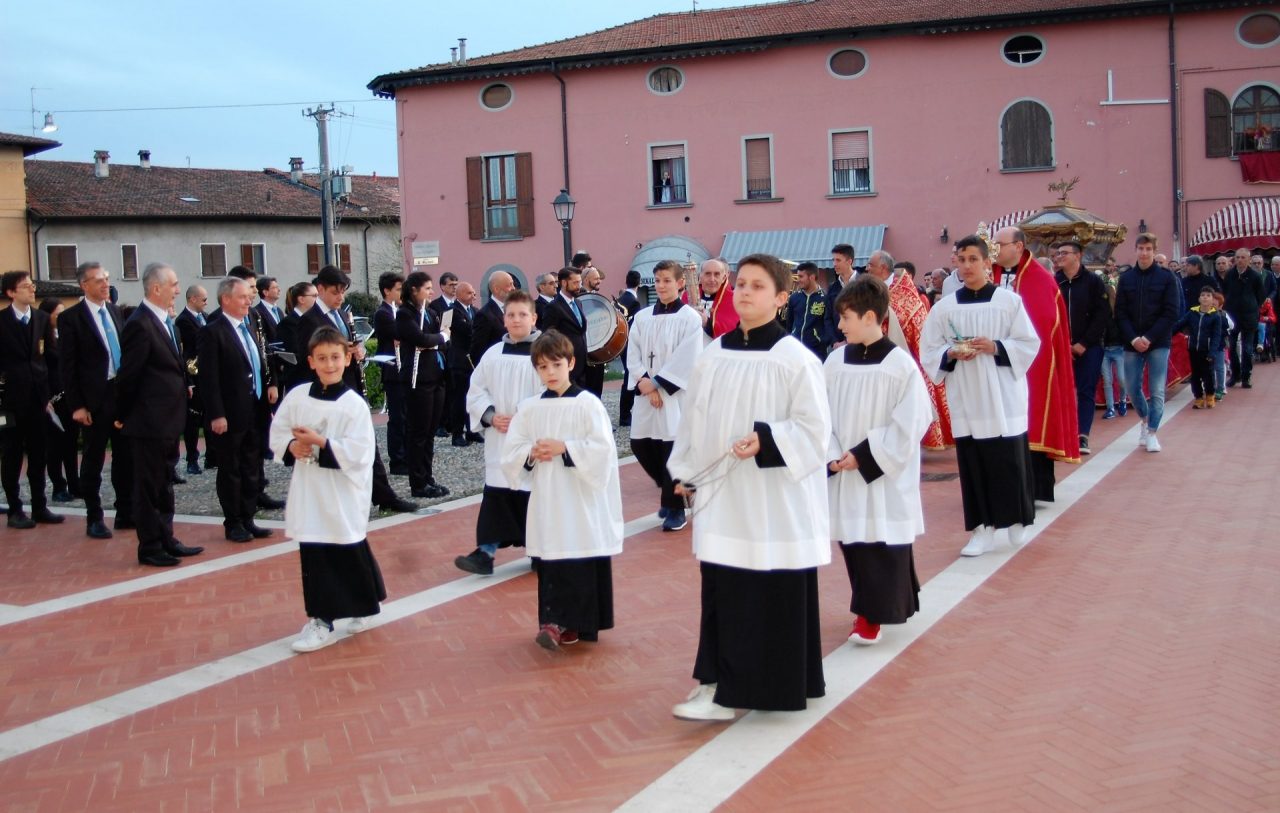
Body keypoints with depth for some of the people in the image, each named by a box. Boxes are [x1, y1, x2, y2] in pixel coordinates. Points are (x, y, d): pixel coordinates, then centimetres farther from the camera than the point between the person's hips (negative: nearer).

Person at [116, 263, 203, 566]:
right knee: (149, 486, 2)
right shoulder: (140, 325, -18)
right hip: (149, 419, -9)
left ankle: (166, 540, 27)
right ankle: (149, 548, 11)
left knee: (164, 483, 17)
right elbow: (128, 375, -15)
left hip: (168, 419, 9)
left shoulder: (166, 321, 10)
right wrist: (123, 415, -8)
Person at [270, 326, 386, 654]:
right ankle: (320, 620, 17)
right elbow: (277, 432, 9)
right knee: (314, 559, 7)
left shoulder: (354, 404, -11)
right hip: (308, 490, 4)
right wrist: (291, 446, -11)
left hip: (343, 494, -4)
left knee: (351, 554, 7)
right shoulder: (297, 396, 2)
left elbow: (359, 452, -16)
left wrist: (322, 443, -21)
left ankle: (365, 606, 27)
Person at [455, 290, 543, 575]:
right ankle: (486, 552, 6)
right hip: (499, 439, 4)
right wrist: (491, 416, -6)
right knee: (496, 493, 4)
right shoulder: (493, 354, 6)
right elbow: (476, 392, 10)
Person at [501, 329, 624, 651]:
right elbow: (510, 453, 9)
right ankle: (556, 622, 11)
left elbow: (602, 449, -11)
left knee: (582, 562, -4)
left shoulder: (588, 404, -5)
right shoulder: (528, 408, 7)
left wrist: (564, 448, -18)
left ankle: (570, 623, 3)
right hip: (545, 500, 3)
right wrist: (531, 454, -11)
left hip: (580, 499, -3)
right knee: (550, 562, 4)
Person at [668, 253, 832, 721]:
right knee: (723, 591, 9)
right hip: (722, 494, 6)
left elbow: (814, 429, -12)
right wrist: (687, 472, 11)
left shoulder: (795, 358, -10)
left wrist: (765, 441, -25)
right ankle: (722, 682, 18)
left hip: (775, 500, -5)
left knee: (776, 595, 1)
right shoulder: (713, 355, 7)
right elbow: (694, 419, 14)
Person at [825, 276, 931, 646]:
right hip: (844, 473, 5)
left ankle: (873, 613, 12)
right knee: (852, 540, 11)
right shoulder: (835, 361, 1)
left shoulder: (901, 365, -13)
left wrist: (863, 456, -15)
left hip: (885, 477, -5)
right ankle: (869, 606, 27)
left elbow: (909, 426, -12)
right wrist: (832, 455, -10)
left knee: (882, 544, 1)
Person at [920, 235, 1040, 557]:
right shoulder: (944, 307, 3)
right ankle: (983, 529, 8)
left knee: (1010, 460, 2)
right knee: (973, 463, 2)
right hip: (965, 398, 2)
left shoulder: (1010, 301, -1)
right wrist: (950, 354, -13)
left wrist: (996, 347, -16)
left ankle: (1015, 520, 21)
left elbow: (1029, 345, -1)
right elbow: (928, 352, 6)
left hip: (1004, 396, -1)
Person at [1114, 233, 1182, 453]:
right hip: (1132, 344, 2)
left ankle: (1152, 433, 6)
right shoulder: (1126, 278, 5)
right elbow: (1120, 312, 1)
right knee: (1132, 388, 7)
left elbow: (1172, 312, -6)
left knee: (1157, 390, -3)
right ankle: (1145, 420, 31)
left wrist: (1149, 338, -14)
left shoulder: (1167, 278, -2)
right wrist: (1133, 338, -12)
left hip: (1158, 343, -2)